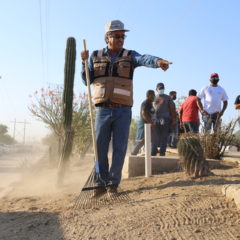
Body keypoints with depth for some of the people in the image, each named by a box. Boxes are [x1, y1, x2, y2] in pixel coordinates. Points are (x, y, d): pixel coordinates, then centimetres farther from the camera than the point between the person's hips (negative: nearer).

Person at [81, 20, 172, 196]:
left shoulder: (130, 56, 3)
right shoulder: (96, 56, 9)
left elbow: (144, 59, -20)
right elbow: (87, 81, 11)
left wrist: (158, 61, -42)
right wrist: (85, 62, -4)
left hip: (123, 111, -1)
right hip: (103, 110, 1)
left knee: (120, 149, 1)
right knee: (100, 149, 3)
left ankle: (113, 183, 14)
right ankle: (102, 183, 16)